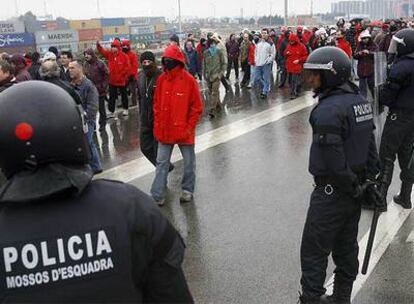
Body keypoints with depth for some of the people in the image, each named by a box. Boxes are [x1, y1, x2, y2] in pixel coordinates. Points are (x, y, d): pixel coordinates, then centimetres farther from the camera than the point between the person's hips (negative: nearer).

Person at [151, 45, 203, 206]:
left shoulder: (189, 80, -12)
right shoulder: (161, 79, 0)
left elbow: (197, 107, -9)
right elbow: (157, 104, 9)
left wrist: (189, 128, -11)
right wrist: (158, 126, 4)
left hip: (184, 131, -3)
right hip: (165, 131, 3)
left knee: (189, 162, 12)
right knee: (161, 162, 7)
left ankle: (188, 190, 32)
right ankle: (157, 195, 13)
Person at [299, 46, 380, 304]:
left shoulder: (328, 109, -24)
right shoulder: (360, 100, 5)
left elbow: (333, 161, -25)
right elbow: (371, 145, 10)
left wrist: (353, 186, -11)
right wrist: (370, 180, 13)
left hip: (332, 192, -9)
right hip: (356, 188, 9)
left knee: (314, 252, 4)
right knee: (347, 248, 20)